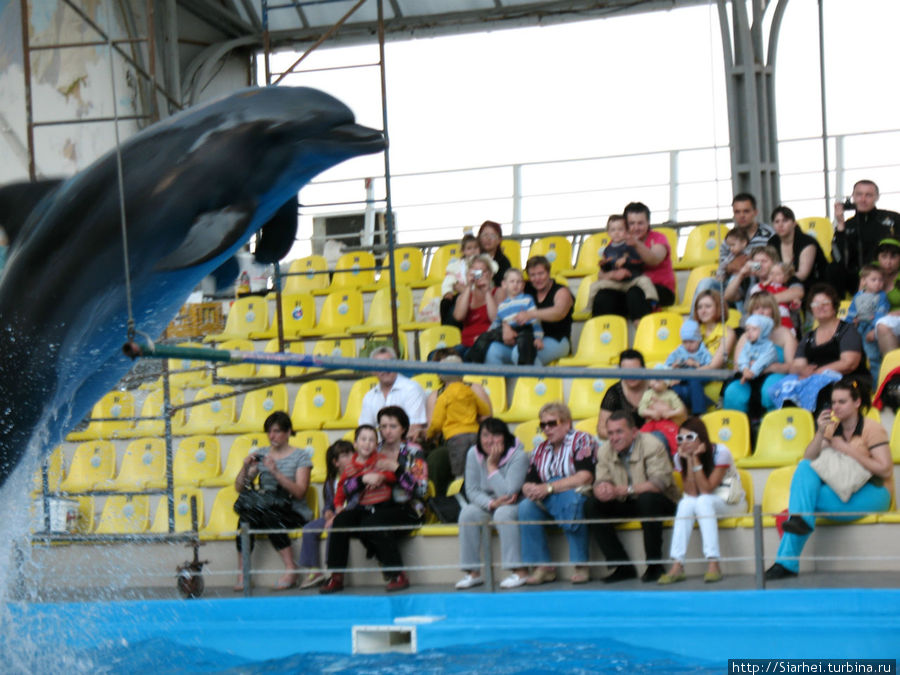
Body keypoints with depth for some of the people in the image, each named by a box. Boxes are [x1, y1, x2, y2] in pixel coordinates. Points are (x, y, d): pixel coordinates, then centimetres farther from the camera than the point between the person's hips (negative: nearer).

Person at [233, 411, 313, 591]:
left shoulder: (301, 456, 4)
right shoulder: (261, 455, 15)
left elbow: (300, 493, -10)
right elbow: (239, 488, 11)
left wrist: (276, 472, -19)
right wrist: (245, 467, -7)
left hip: (294, 514, -3)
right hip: (264, 508, 3)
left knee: (270, 518, -37)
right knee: (246, 517, -31)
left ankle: (291, 570, -27)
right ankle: (242, 575, -28)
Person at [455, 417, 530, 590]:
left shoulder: (518, 455, -21)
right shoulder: (474, 454, -7)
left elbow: (508, 494, -28)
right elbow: (472, 490, -7)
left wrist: (492, 466, -27)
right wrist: (491, 503, -25)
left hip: (516, 506, -5)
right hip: (487, 504, 5)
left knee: (503, 513, -36)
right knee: (467, 513, -23)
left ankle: (519, 571, -32)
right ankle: (473, 572, -16)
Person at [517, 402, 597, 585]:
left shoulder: (582, 441, -5)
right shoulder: (540, 450, 14)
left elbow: (585, 477, -20)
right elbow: (528, 482, 8)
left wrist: (549, 488, -24)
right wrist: (530, 490, -19)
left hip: (579, 497, -5)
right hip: (548, 503, 5)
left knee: (570, 500, -38)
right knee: (526, 507, -24)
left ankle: (580, 566, -30)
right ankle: (543, 567, -20)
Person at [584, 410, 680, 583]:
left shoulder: (651, 445, -18)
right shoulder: (605, 450, 0)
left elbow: (660, 482, -30)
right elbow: (600, 482, -5)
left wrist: (620, 490, -37)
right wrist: (602, 489, -33)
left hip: (661, 502, -5)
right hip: (626, 505, 5)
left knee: (647, 499, -38)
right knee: (592, 505, -17)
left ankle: (654, 565, -23)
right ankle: (623, 567, -15)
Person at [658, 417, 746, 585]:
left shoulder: (720, 452, -18)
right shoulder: (680, 457, -6)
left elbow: (706, 491, -23)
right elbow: (691, 493, -16)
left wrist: (696, 459, -27)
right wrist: (689, 460, -22)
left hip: (731, 503, -3)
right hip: (703, 506, 3)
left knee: (703, 502, -34)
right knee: (686, 503, -30)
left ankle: (713, 564, -42)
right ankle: (677, 566, -37)